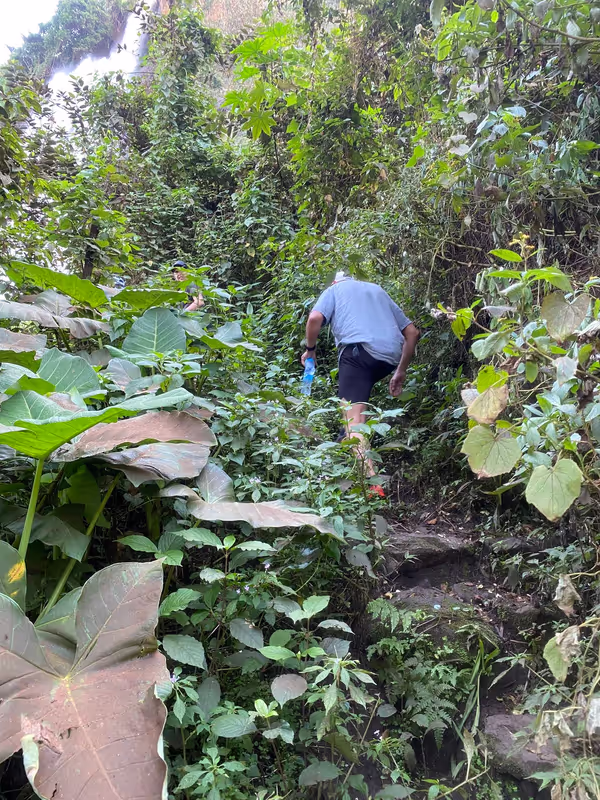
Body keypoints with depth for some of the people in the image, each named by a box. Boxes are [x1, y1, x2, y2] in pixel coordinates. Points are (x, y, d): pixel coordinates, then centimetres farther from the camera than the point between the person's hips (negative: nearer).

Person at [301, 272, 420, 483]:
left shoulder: (334, 290, 23)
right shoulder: (378, 290, 35)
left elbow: (314, 318, -1)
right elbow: (412, 332, 26)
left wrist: (310, 349, 15)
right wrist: (400, 372, 27)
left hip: (359, 349, -6)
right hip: (391, 357, 6)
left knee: (354, 419, -13)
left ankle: (369, 477, -30)